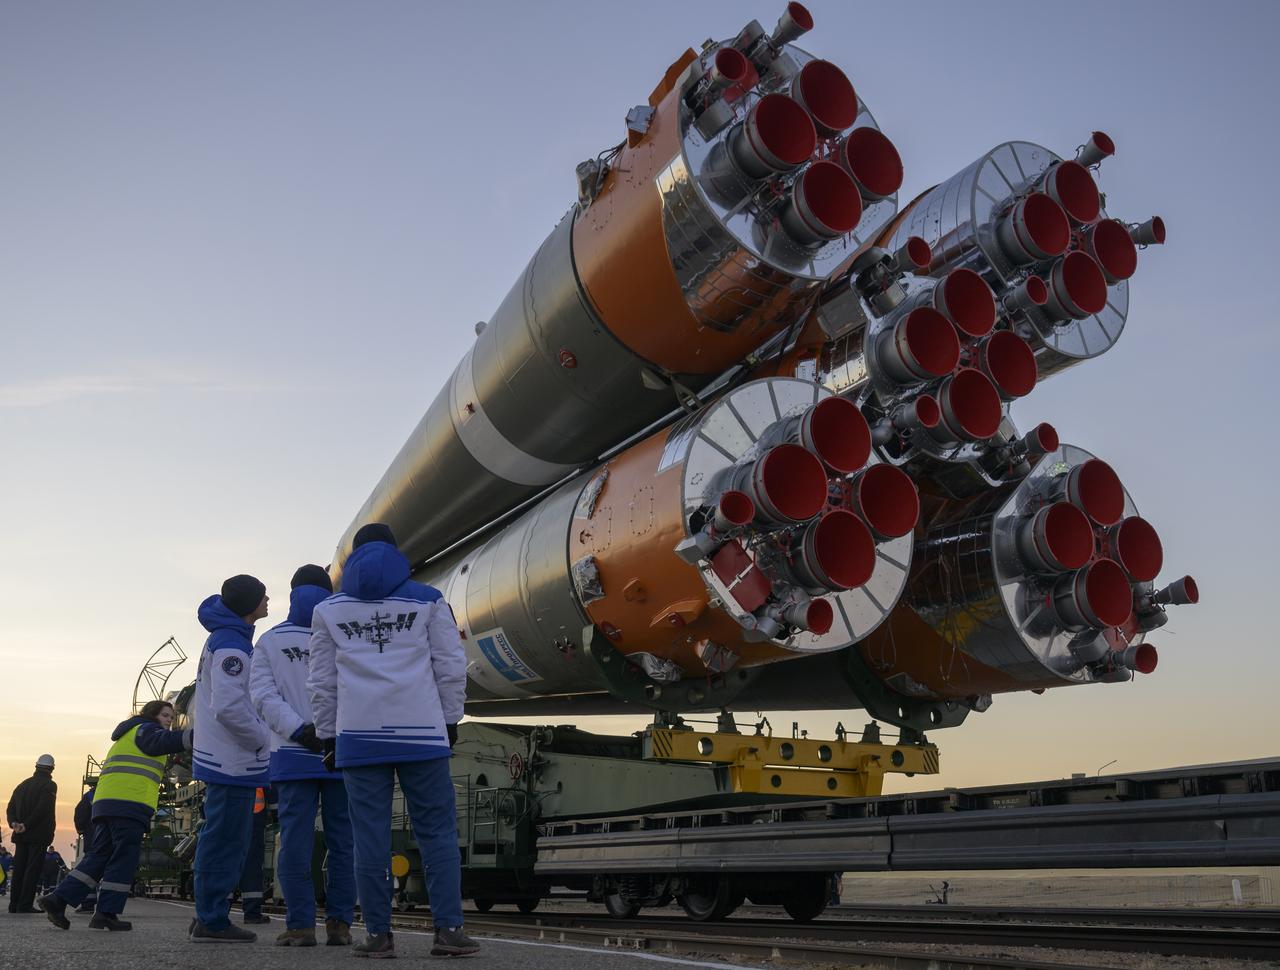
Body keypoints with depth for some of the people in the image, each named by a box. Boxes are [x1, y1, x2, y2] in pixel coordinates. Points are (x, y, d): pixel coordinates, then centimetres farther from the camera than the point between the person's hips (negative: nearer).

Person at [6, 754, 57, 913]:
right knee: (33, 869, -5)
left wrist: (14, 823, -5)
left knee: (18, 869, 10)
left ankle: (14, 904, 10)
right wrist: (26, 825, -14)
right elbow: (42, 808, -18)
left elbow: (10, 808, 9)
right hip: (38, 834, -6)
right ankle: (25, 905, -9)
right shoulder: (49, 785, -6)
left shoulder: (23, 785, 16)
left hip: (21, 835, 6)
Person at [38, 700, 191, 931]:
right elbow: (167, 741, -20)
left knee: (99, 855, 9)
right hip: (130, 805, -9)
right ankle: (107, 913, -6)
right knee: (124, 859, -6)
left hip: (105, 804, 9)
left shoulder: (128, 736, 32)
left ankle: (58, 899, 1)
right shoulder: (146, 729, 1)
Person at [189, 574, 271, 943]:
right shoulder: (232, 645, -17)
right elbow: (228, 706, -25)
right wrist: (264, 736, -12)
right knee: (225, 841, -4)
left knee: (224, 840, 16)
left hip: (221, 758, 10)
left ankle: (209, 915, 22)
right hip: (232, 761, -10)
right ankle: (212, 921, 2)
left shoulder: (222, 638, 15)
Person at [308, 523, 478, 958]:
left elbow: (321, 682, 11)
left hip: (358, 736, 1)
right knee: (437, 831, 3)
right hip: (421, 732, -1)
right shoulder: (428, 600, 7)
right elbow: (451, 667, 5)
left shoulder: (328, 611, 11)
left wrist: (327, 734, 19)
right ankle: (448, 929, -3)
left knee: (370, 837, 4)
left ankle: (378, 934, 4)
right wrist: (449, 719, 14)